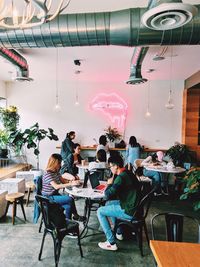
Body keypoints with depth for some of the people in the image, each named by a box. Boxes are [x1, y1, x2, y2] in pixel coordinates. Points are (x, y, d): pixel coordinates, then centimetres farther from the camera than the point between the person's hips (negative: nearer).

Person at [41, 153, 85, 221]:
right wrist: (71, 184, -38)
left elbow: (63, 181, 12)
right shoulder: (47, 174, -21)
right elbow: (56, 186, -33)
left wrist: (72, 181, -9)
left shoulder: (56, 172, 5)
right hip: (48, 198, -8)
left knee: (68, 206, -16)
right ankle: (76, 216, 0)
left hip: (55, 194, 8)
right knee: (70, 199, -20)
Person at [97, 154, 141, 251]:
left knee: (100, 211, 0)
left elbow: (108, 195, -22)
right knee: (108, 204, 26)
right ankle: (118, 233, 35)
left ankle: (111, 243, 3)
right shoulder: (128, 173, 6)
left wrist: (109, 184, -5)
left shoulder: (121, 178, -23)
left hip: (130, 212, -9)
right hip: (134, 206, 9)